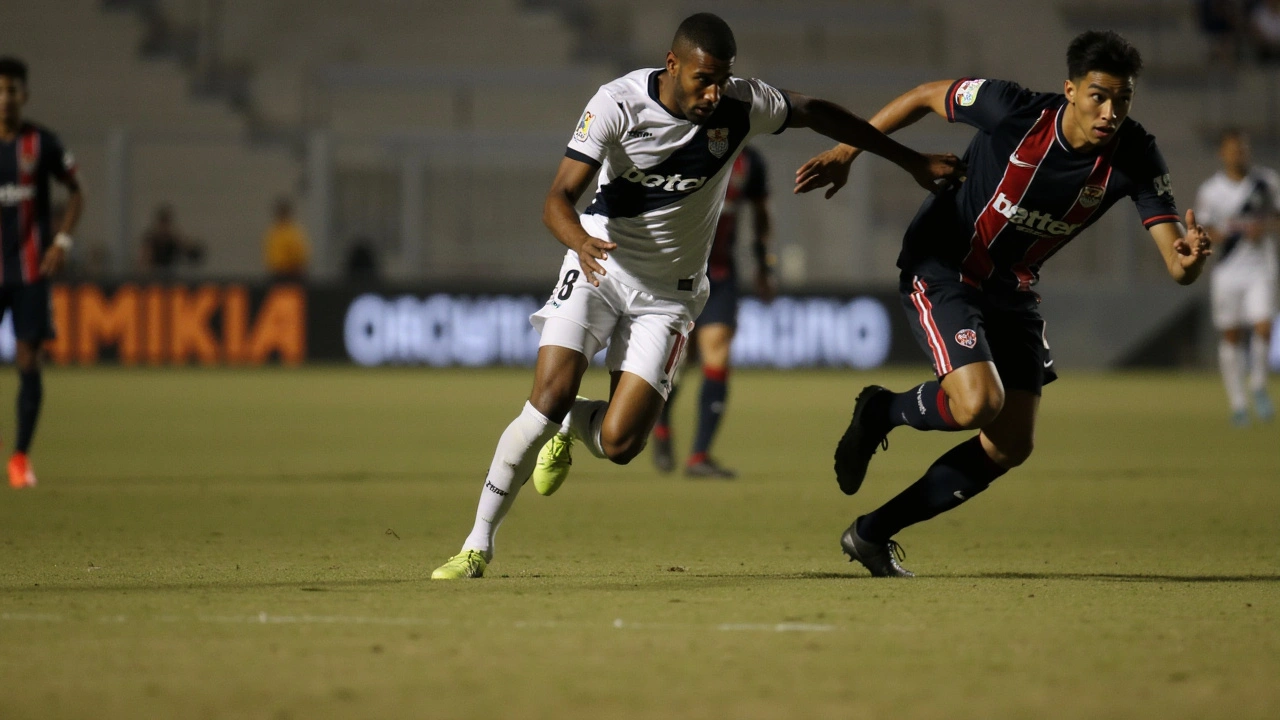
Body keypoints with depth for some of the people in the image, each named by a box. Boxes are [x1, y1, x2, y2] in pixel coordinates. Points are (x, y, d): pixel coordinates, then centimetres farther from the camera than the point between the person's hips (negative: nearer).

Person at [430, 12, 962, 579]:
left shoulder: (741, 106, -13)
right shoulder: (617, 104, -19)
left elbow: (817, 114, 5)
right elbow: (558, 199, -23)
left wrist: (912, 161, 13)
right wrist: (581, 241, -47)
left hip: (668, 291, 2)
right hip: (600, 264, -2)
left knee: (618, 444, -13)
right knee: (548, 397, -19)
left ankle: (571, 426, 26)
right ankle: (477, 546, -6)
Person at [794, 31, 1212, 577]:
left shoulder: (1134, 157, -17)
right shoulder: (1014, 111, -26)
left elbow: (1175, 265, -23)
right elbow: (927, 97, -6)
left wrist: (1189, 259, -48)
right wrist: (846, 152, -4)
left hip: (1012, 290, 6)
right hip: (940, 270, -5)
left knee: (1011, 446, 3)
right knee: (978, 403, -27)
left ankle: (873, 534, 17)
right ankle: (881, 412, 7)